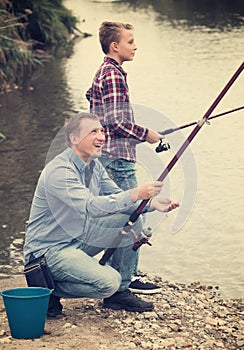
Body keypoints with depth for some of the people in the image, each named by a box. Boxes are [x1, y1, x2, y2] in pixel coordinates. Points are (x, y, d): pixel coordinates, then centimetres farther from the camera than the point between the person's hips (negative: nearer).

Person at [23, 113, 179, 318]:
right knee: (108, 281, -27)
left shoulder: (95, 166, 6)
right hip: (49, 249, -9)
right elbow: (91, 206, -36)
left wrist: (151, 203, -10)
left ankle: (119, 293, 9)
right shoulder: (60, 171, -24)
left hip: (78, 238, 10)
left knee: (132, 220, 2)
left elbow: (118, 198, 8)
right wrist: (136, 194, -39)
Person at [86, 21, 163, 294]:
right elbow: (116, 122, -23)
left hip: (107, 156, 11)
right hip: (118, 158, -11)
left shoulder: (103, 73, 15)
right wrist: (146, 134, -10)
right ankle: (129, 277, -3)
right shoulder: (113, 75, -16)